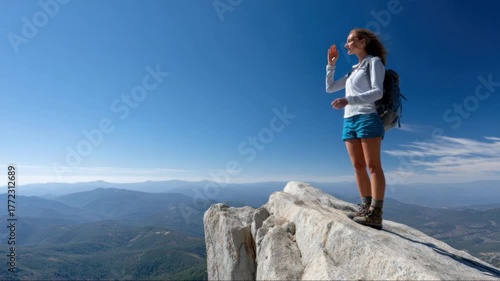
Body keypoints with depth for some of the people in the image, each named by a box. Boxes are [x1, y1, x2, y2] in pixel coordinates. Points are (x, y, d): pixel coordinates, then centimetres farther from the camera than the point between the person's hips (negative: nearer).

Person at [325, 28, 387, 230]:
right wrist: (331, 64, 21)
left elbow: (378, 92, -9)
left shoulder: (374, 62, 6)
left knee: (373, 165, -11)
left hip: (367, 118, -7)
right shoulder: (353, 70, 26)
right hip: (349, 120, 7)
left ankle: (375, 214, -13)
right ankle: (365, 207, 3)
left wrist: (348, 100, -21)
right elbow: (329, 88, 27)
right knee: (358, 166, 0)